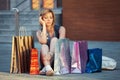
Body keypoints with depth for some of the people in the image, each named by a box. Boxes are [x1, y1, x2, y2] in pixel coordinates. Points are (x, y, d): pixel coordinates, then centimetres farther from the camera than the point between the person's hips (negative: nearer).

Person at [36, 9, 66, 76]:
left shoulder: (60, 29, 3)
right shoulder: (39, 32, 7)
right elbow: (43, 41, -16)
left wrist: (50, 55, -33)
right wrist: (44, 25, -8)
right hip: (45, 60, 1)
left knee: (54, 39, -24)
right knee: (44, 46, -28)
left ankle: (45, 68, -44)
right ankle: (48, 67, -59)